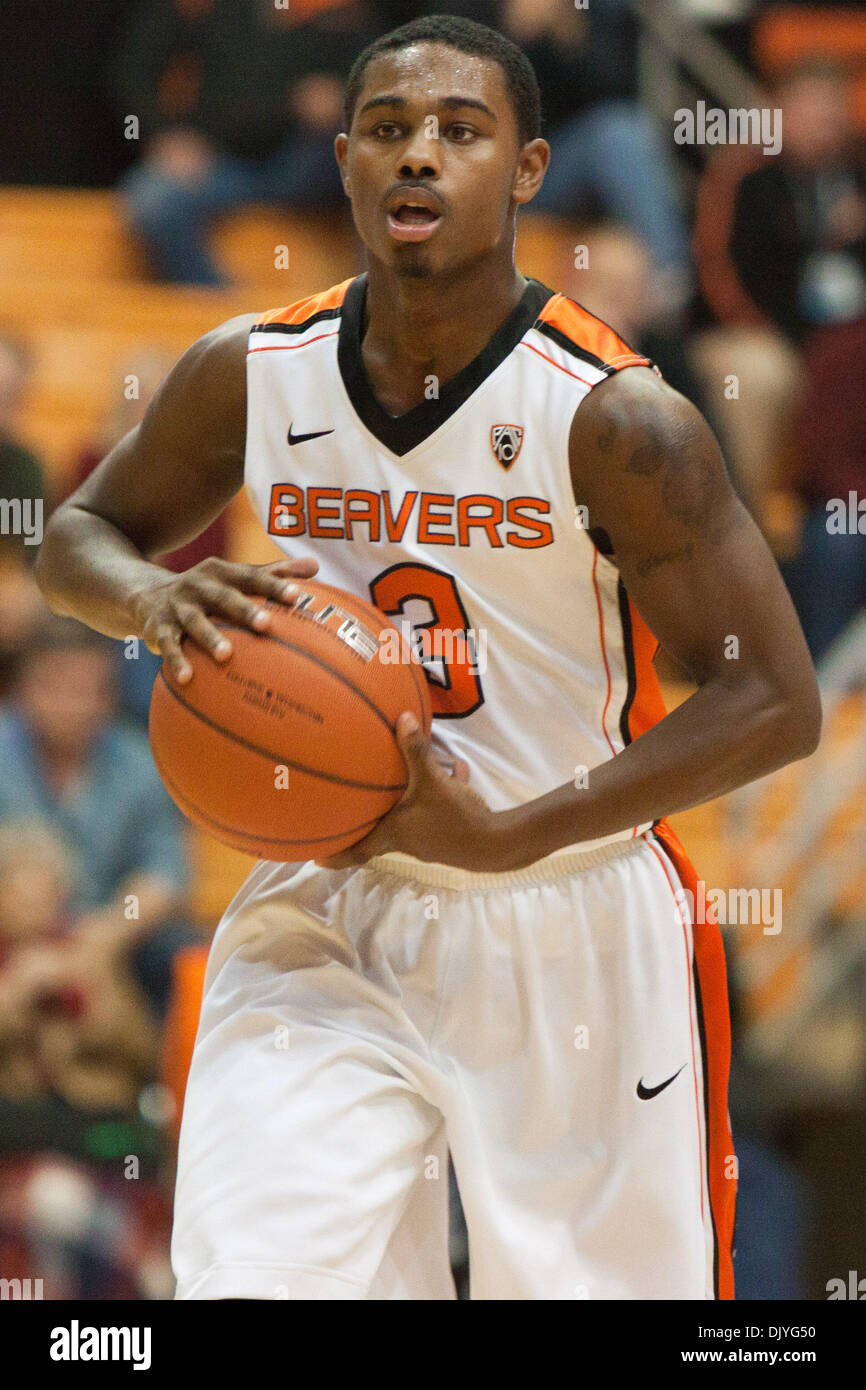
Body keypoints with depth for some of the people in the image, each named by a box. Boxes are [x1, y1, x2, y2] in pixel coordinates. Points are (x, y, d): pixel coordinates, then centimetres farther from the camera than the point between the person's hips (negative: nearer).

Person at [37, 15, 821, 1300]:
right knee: (252, 1282, -15)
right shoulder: (252, 376, -3)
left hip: (571, 940, -2)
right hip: (326, 920, 2)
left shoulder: (614, 418, -16)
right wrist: (156, 599, -12)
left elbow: (776, 704, -16)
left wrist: (507, 838, -24)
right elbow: (74, 539, 13)